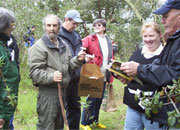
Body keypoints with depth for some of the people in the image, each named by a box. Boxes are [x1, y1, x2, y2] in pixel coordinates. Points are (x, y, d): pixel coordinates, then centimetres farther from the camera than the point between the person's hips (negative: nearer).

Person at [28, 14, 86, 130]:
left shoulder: (63, 45, 17)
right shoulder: (39, 47, -9)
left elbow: (68, 67, 21)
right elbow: (34, 72, -16)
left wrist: (78, 60, 3)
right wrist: (51, 77, -31)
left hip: (63, 89, 8)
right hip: (47, 91, -7)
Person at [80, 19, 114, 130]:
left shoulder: (109, 41, 13)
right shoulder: (90, 39, -3)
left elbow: (111, 58, 17)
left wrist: (110, 74, 11)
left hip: (104, 75, 6)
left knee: (99, 99, 14)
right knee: (91, 99, -2)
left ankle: (95, 120, 28)